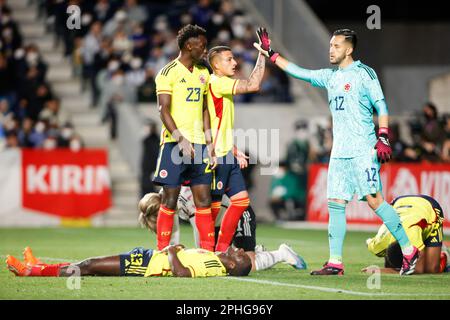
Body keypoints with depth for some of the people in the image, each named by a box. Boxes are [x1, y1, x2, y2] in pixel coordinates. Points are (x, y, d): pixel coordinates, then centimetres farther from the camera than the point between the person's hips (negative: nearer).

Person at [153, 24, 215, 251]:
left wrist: (209, 142, 11)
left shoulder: (203, 73, 15)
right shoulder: (169, 73, -5)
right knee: (170, 198, -4)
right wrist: (181, 139, -20)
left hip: (198, 143, 6)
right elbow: (163, 111, -11)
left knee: (204, 198, 3)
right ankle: (162, 251, 1)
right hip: (174, 143, -6)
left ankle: (208, 250, 4)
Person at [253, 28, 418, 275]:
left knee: (374, 200, -13)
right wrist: (270, 54, 18)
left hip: (363, 150, -7)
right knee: (335, 203, 2)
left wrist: (383, 137, -15)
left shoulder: (364, 73, -3)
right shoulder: (330, 76, 16)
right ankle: (335, 262, 4)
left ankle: (409, 250, -5)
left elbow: (381, 106, -6)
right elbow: (299, 72, 21)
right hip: (339, 151, 7)